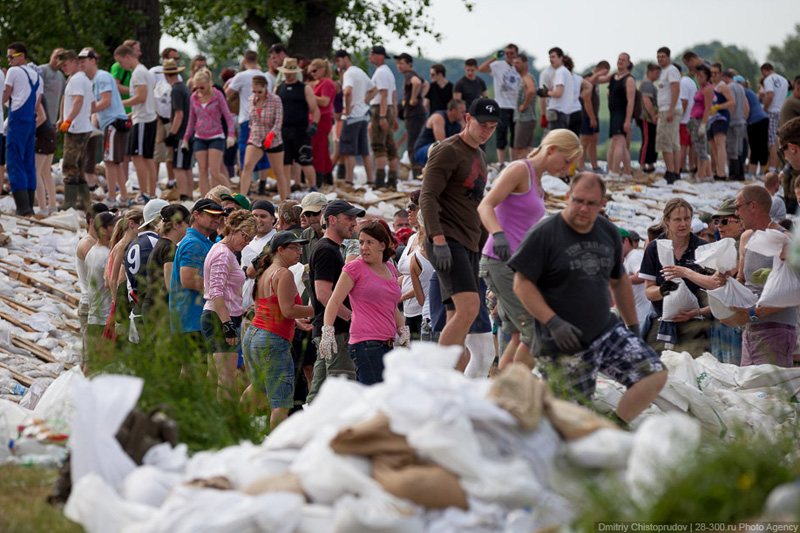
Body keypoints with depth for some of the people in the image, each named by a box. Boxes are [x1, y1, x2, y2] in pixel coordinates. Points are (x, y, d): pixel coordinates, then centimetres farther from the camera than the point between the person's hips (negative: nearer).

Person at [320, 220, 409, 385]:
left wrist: (403, 330, 17)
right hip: (366, 343, -7)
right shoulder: (355, 268, 0)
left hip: (388, 344, 7)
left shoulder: (391, 269, 18)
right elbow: (334, 302, -4)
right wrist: (328, 331, -15)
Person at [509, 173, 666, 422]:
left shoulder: (609, 234, 10)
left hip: (606, 331, 6)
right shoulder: (544, 234, -9)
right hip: (564, 344, -6)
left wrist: (633, 326, 21)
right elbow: (522, 284, -11)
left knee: (655, 374, -10)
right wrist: (552, 322, -21)